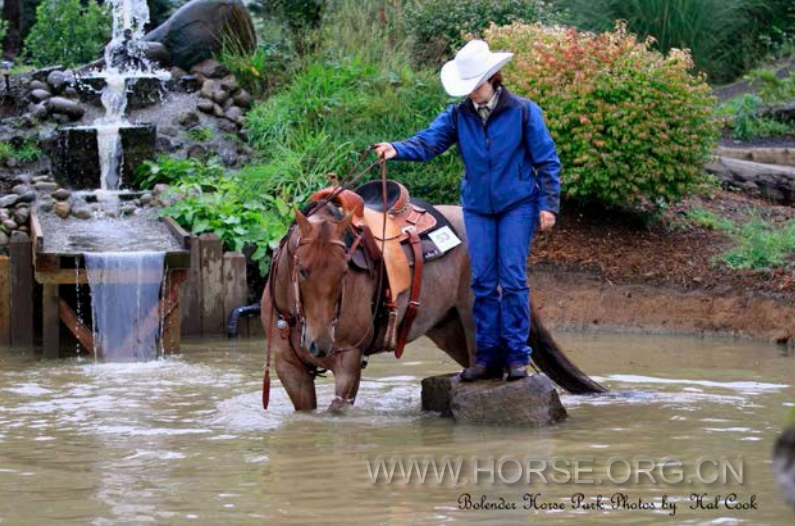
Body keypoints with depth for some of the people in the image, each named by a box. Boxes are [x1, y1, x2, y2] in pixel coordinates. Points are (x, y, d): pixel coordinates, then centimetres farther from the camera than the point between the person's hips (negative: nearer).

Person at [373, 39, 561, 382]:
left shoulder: (523, 112, -7)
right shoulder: (458, 116, 0)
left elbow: (547, 160, -3)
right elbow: (428, 142, -14)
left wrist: (548, 205, -8)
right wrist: (397, 150, -34)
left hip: (517, 206, -3)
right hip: (478, 208, 3)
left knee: (513, 279, -6)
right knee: (482, 281, 3)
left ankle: (517, 355, 1)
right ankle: (488, 355, 10)